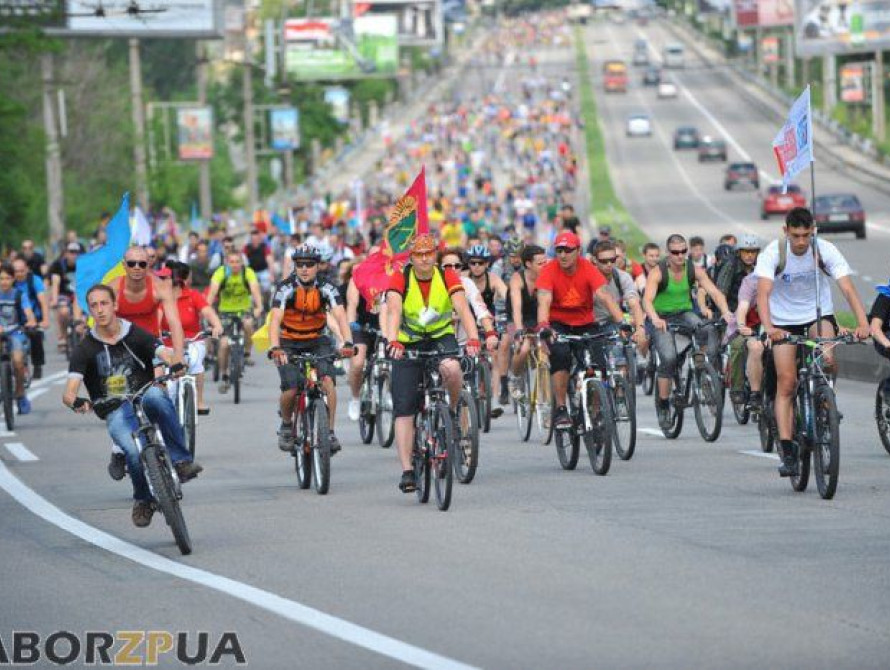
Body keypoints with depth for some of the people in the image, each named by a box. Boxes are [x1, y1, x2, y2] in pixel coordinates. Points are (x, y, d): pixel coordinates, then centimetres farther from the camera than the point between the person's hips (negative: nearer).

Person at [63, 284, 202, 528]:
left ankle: (181, 460, -30)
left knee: (155, 394, -38)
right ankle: (143, 499, 0)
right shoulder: (85, 349, 4)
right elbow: (69, 391, -7)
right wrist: (76, 402, -32)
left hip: (145, 405, 0)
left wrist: (176, 364, -36)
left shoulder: (136, 335, 6)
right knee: (134, 451, -32)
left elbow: (166, 355, -10)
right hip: (116, 413, 0)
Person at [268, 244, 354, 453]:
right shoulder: (286, 288, -18)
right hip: (289, 343, -1)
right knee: (290, 391, -16)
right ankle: (286, 425, 15)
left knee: (327, 381, -24)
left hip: (317, 341, 1)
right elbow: (275, 319, -29)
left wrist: (347, 343, -43)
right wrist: (275, 348, -46)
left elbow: (340, 316, -25)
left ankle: (330, 431, -15)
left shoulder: (326, 288, -14)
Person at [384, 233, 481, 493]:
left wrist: (473, 339, -43)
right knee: (404, 409, -9)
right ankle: (407, 471, -7)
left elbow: (463, 309, -25)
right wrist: (392, 342, -49)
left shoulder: (448, 277, -13)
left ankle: (452, 411, -4)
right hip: (409, 344, 0)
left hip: (441, 338, 0)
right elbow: (394, 311, -30)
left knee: (452, 369, -35)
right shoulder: (400, 279, -15)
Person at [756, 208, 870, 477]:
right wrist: (768, 328, -47)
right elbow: (763, 292, -29)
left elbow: (848, 288, -24)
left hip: (819, 315, 0)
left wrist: (863, 323, -39)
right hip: (784, 321, 0)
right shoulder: (773, 252, -20)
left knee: (827, 359, -29)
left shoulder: (825, 251, -17)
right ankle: (787, 452, -7)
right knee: (786, 383, -9)